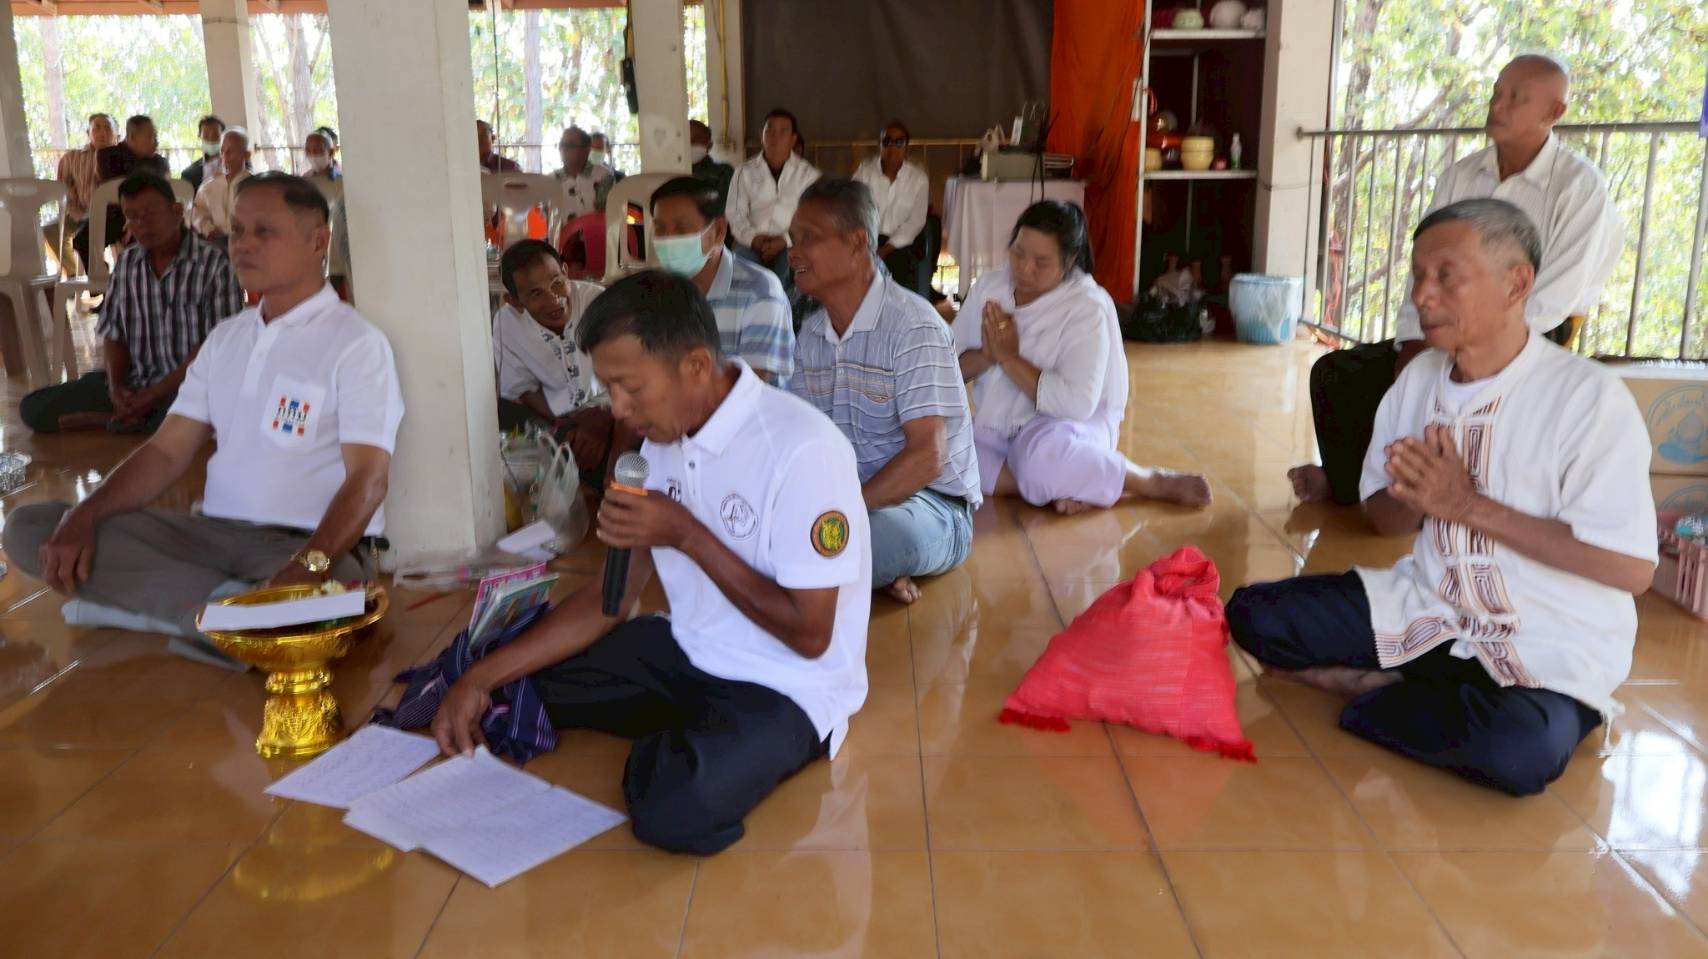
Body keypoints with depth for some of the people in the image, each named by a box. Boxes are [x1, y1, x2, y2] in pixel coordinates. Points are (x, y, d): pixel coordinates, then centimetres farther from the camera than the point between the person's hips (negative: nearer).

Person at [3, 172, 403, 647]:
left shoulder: (356, 342, -7)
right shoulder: (225, 337, 16)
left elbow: (367, 479, -17)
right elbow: (169, 451, 13)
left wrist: (309, 567, -33)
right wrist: (84, 516, -4)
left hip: (308, 542, -8)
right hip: (214, 531, 8)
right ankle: (234, 606, -17)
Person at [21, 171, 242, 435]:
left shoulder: (214, 264, -9)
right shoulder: (127, 263, 12)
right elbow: (113, 335, 13)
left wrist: (152, 396, -16)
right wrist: (115, 387, -8)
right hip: (133, 382, 5)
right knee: (34, 408, -8)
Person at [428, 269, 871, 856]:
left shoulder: (800, 450, -25)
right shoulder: (665, 439, 1)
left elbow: (809, 635, -21)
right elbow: (611, 596, 5)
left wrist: (687, 536, -22)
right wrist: (482, 678, -4)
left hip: (789, 689, -7)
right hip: (688, 655, 8)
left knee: (673, 812, -33)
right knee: (510, 680, 5)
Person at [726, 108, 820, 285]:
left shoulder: (807, 174, 7)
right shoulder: (745, 172, 10)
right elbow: (734, 213, 7)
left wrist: (785, 240, -13)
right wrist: (753, 237, -10)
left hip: (791, 245, -1)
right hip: (751, 244, 1)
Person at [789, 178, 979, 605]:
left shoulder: (913, 326, -17)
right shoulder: (810, 334, 7)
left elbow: (926, 457, -23)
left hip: (930, 502, -6)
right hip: (846, 494, 7)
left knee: (893, 530, -40)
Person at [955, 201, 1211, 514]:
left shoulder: (1088, 307, -14)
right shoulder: (989, 286, 3)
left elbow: (1077, 404, -25)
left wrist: (1009, 358, -22)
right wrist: (985, 357, -19)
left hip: (1068, 428, -5)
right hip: (993, 429, 5)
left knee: (1043, 457, -42)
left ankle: (1157, 483, -17)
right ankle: (1061, 483, -22)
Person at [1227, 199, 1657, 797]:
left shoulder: (1589, 396, -18)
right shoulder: (1418, 378, 1)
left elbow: (1631, 567, -20)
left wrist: (1470, 505, -22)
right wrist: (1416, 497, -17)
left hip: (1551, 646, -5)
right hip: (1427, 607, 5)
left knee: (1520, 752, -37)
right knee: (1254, 615, -10)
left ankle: (1380, 695, -8)